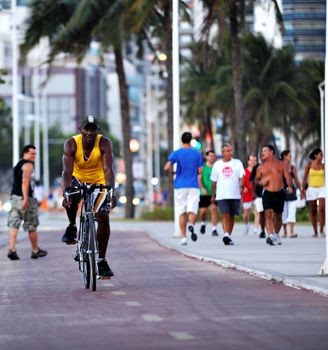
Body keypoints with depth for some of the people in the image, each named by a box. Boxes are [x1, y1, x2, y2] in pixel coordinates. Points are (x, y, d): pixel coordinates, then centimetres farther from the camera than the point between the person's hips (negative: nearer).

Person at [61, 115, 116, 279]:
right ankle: (72, 227, -7)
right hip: (77, 179, -1)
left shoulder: (104, 143, -25)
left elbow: (108, 170, -34)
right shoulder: (71, 144, -24)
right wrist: (66, 191, -50)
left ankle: (102, 261, -2)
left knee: (103, 217, -12)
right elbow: (67, 171, -33)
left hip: (98, 181, 1)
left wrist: (111, 191, -50)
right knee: (71, 197, -35)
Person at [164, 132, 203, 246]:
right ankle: (191, 225, -35)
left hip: (180, 186, 0)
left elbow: (167, 168, -11)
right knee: (192, 211, -3)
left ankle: (183, 238, 6)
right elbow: (200, 171, 3)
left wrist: (170, 171, 11)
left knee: (182, 212, 7)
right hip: (193, 187, 0)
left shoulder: (176, 153, -1)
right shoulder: (197, 154, 3)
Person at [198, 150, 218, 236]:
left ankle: (214, 229, -9)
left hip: (214, 193, 0)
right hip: (204, 193, 0)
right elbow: (199, 178, -4)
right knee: (203, 210, 4)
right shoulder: (202, 167, 1)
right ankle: (203, 223, 36)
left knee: (214, 209, -11)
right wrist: (203, 188, -17)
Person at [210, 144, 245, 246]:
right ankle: (226, 235, -26)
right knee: (225, 215, -15)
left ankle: (229, 236, 20)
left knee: (231, 216, 8)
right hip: (221, 195, -1)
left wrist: (241, 186, -22)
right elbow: (214, 181, 14)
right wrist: (212, 195, 13)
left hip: (235, 195, 1)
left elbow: (242, 176, -3)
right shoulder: (217, 164, 8)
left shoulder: (237, 163, 6)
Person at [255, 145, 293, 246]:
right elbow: (256, 179, 14)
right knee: (268, 214, -20)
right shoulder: (261, 167, 7)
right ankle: (271, 236, -30)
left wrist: (289, 186, -17)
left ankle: (276, 235, 31)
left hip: (280, 193, 1)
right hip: (268, 193, -1)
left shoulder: (281, 164, 7)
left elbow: (287, 176, 0)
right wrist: (261, 182, -9)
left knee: (278, 216, 12)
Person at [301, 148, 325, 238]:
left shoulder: (323, 165, 3)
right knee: (313, 211, 4)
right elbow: (305, 177, 4)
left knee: (322, 209, -16)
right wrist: (303, 189, -1)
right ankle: (315, 231, 13)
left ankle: (321, 230, -5)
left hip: (322, 189, -1)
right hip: (311, 189, 1)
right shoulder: (309, 164, 2)